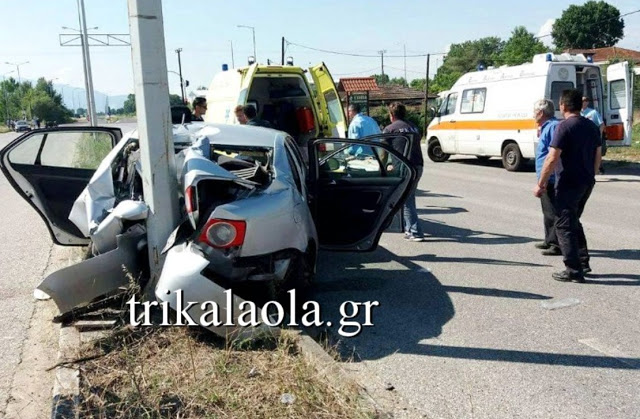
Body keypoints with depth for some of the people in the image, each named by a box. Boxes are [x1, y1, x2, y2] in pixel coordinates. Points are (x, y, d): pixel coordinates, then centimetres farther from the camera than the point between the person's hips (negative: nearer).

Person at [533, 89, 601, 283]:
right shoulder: (592, 127, 9)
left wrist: (540, 184, -13)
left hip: (568, 184, -8)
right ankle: (583, 262, 26)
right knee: (574, 221, 22)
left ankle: (574, 270, 0)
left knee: (564, 225, 0)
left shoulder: (564, 127, -15)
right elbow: (598, 155, 15)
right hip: (587, 183, 8)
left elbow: (552, 159, -19)